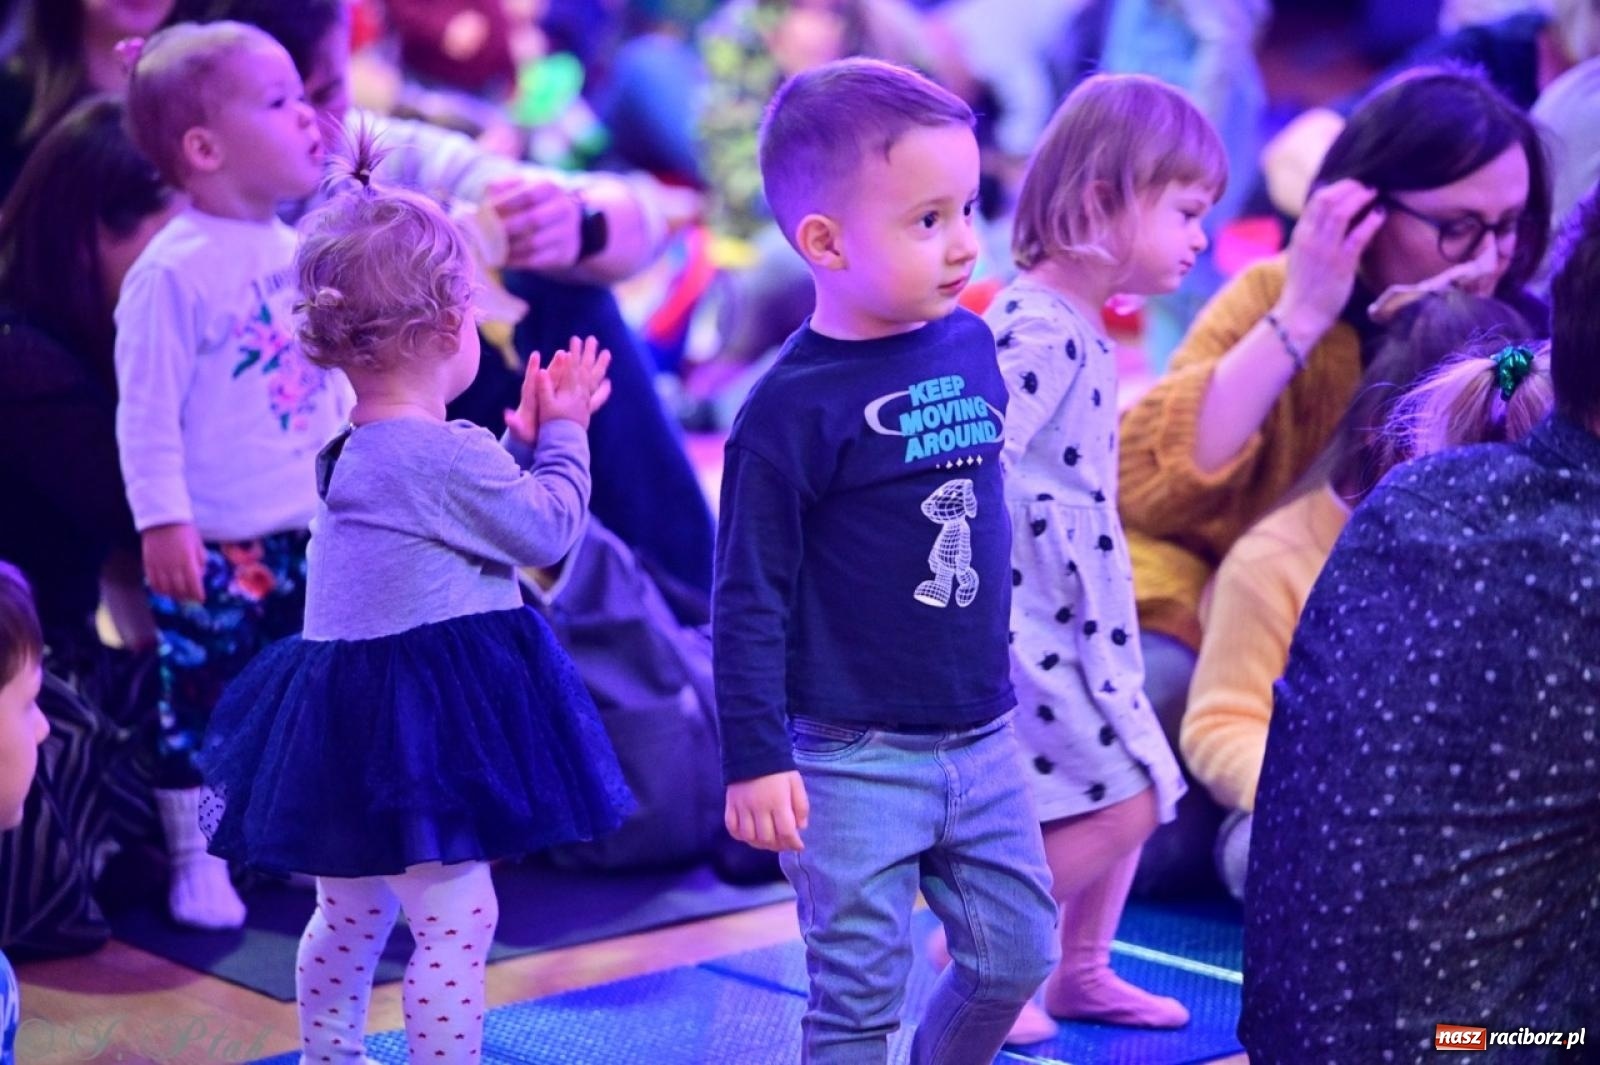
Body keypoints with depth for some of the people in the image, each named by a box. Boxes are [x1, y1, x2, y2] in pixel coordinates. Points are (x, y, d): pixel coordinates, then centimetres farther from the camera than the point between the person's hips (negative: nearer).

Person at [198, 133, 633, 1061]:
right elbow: (549, 529, -9)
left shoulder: (352, 451, 10)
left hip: (346, 714, 10)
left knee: (350, 911, 23)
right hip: (419, 722, -10)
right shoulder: (447, 456, -20)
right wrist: (563, 433, 4)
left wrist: (522, 445, 17)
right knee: (456, 915, -4)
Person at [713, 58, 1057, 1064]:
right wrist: (755, 757, -14)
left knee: (1018, 954, 15)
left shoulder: (973, 347, 2)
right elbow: (751, 597, -14)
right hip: (855, 761, -6)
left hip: (983, 742, 6)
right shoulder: (795, 406, -17)